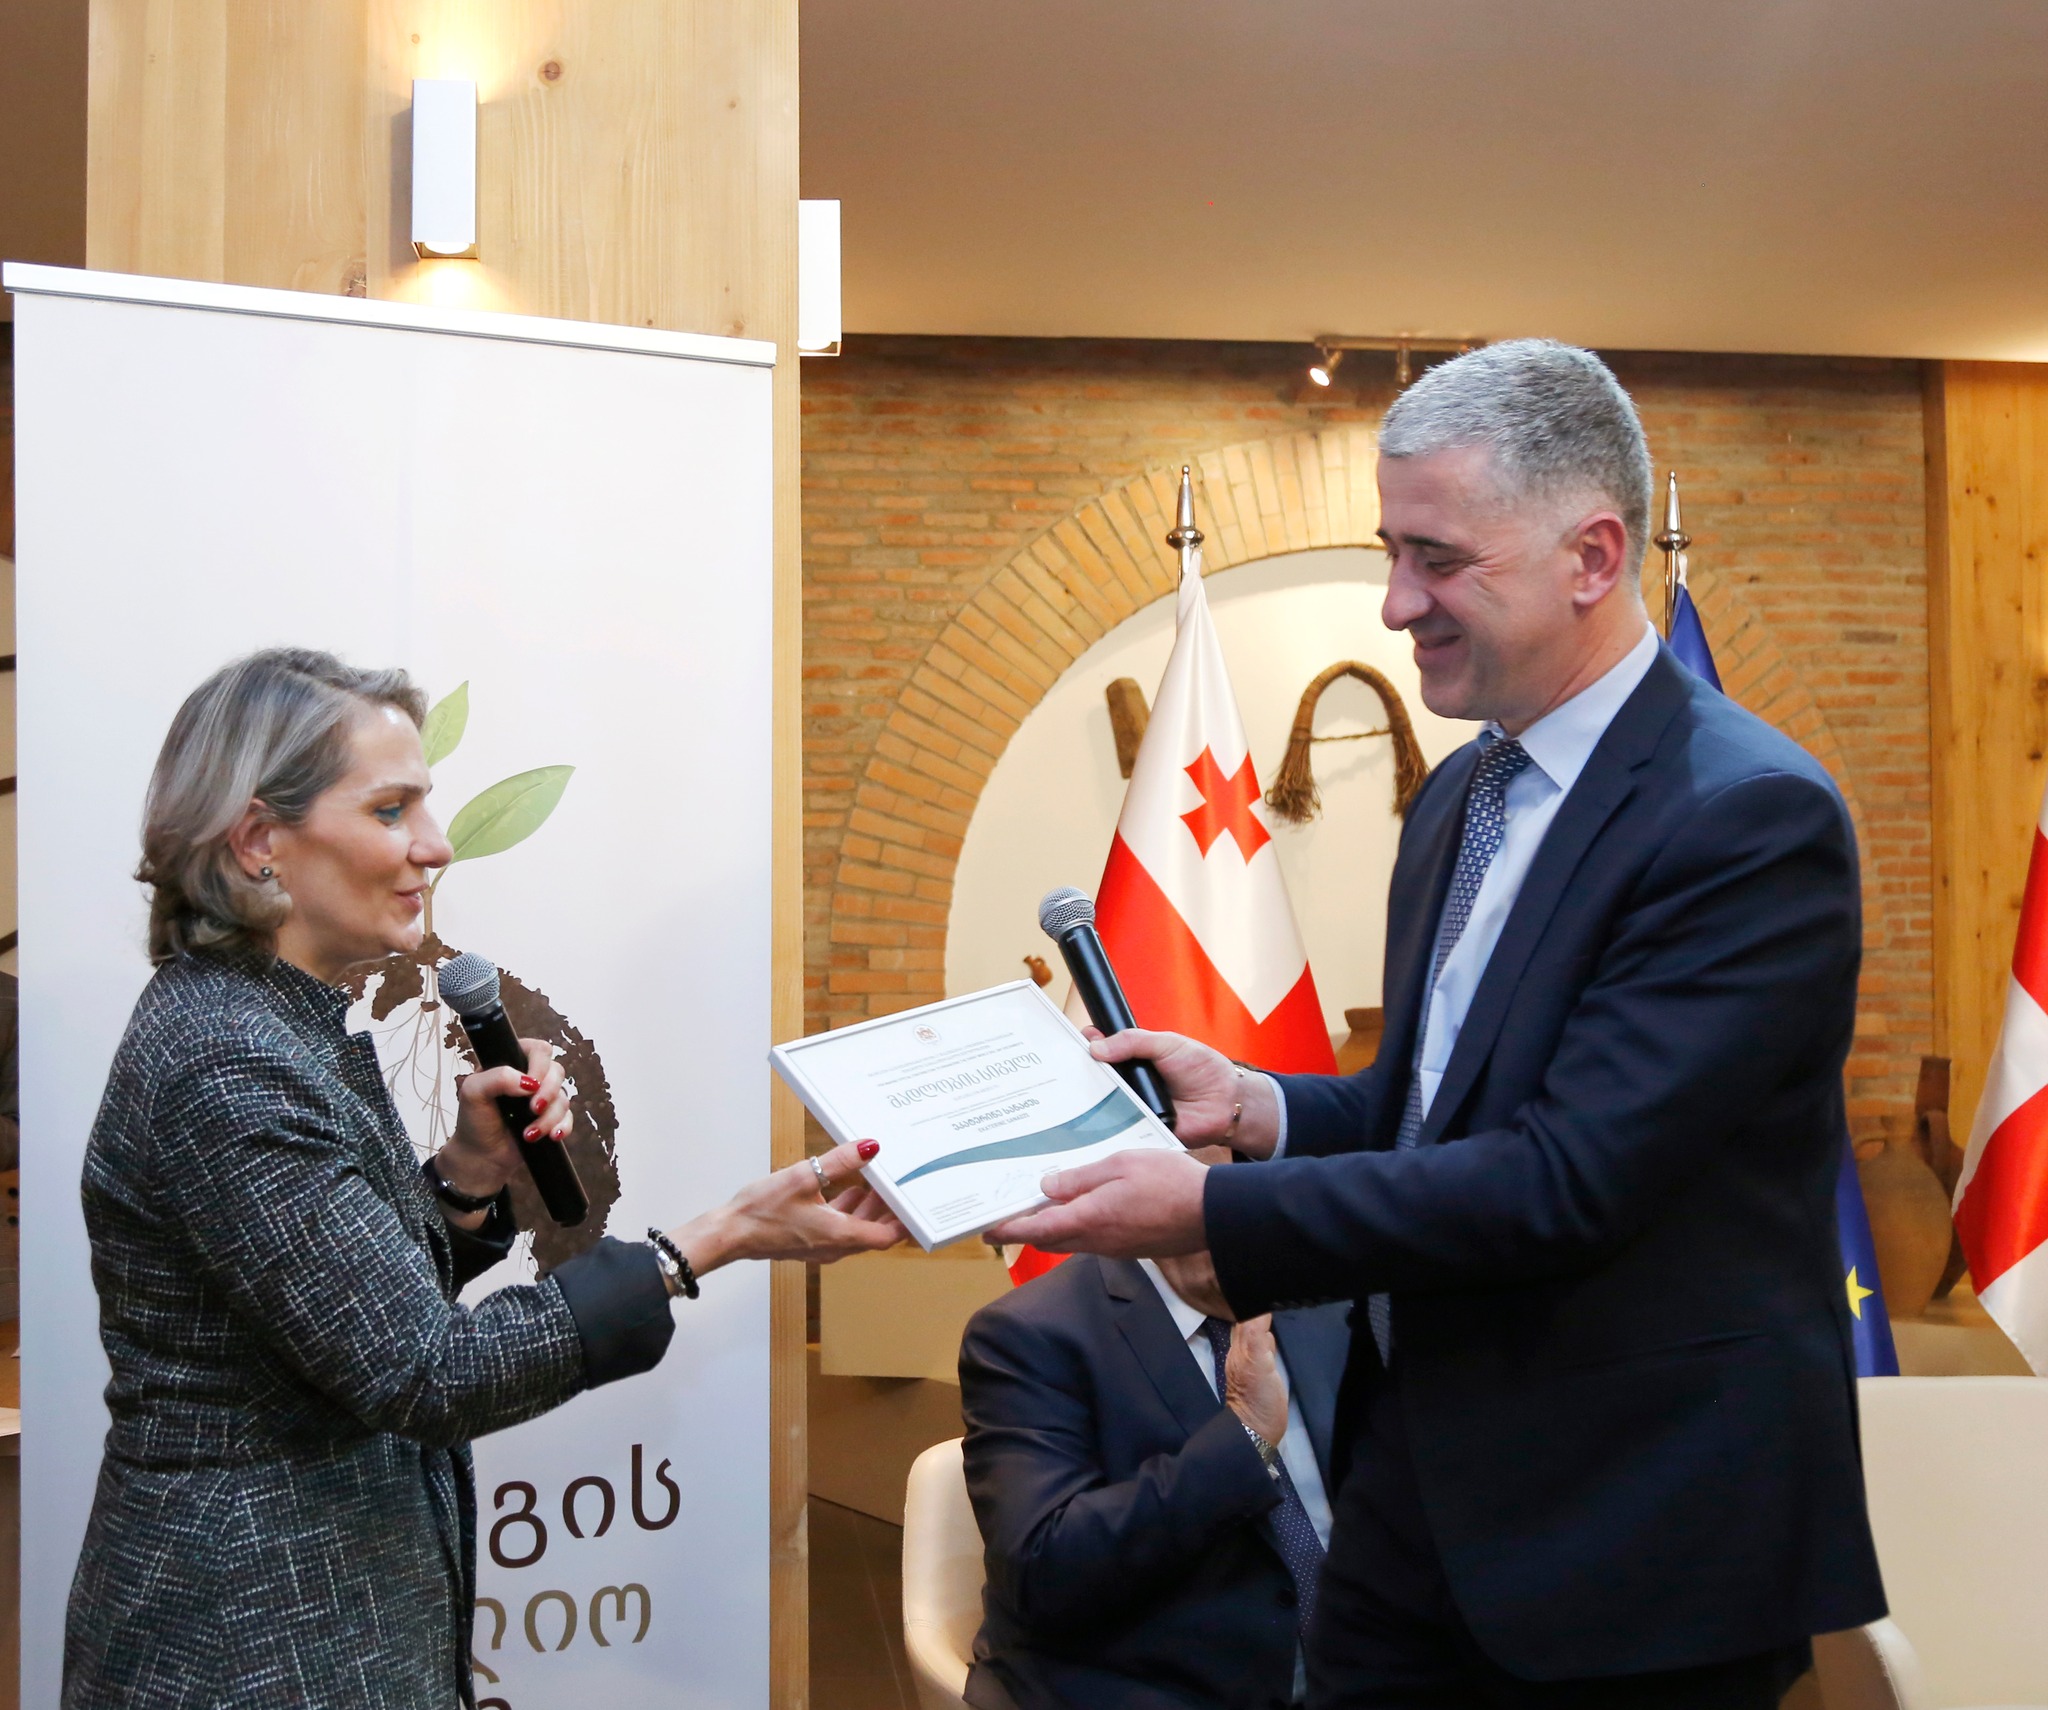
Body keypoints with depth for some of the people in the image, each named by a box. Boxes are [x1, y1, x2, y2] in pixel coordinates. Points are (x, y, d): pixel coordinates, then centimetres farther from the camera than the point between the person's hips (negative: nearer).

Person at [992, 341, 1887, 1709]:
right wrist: (1254, 1105, -3)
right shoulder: (1461, 797, 11)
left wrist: (1210, 1214, -22)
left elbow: (1567, 1181, -24)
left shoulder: (1751, 819, -18)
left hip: (1638, 1543, -7)